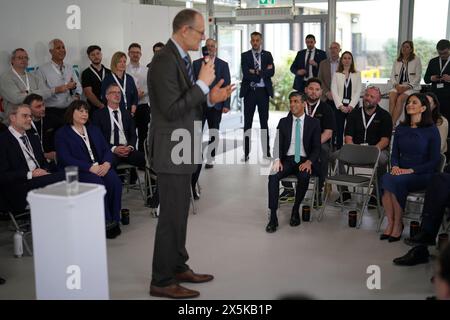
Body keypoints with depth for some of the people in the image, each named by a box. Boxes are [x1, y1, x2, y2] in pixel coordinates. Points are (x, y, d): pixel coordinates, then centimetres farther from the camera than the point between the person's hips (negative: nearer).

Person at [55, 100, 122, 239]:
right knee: (98, 183, -33)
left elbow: (107, 150, 15)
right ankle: (105, 222, -24)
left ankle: (114, 220, -21)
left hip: (100, 167, 4)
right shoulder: (62, 134, 5)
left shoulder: (94, 130, 23)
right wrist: (90, 167, -19)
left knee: (114, 181, -27)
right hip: (78, 171, -4)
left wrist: (107, 163, -10)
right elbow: (66, 159, -8)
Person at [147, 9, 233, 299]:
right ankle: (162, 281, 9)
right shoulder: (165, 61, -18)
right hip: (171, 151, -10)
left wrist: (210, 98, 3)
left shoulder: (181, 58, 13)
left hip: (182, 150, 10)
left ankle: (178, 267, 32)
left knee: (180, 212, 18)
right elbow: (171, 110, -24)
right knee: (172, 215, -2)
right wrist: (202, 84, -20)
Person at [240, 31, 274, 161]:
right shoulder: (245, 55, 3)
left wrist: (256, 72, -12)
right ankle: (246, 153, 6)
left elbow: (271, 72, -6)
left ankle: (266, 152, 10)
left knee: (264, 121, 6)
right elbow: (246, 73, -10)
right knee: (247, 122, 2)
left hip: (263, 91, 1)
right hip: (249, 91, -1)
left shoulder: (267, 55, 7)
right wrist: (263, 72, -11)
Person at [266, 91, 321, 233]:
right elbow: (278, 144, 6)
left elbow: (317, 147, 2)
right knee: (273, 176, -29)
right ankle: (273, 217, -26)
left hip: (305, 160, -2)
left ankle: (295, 211, -14)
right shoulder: (283, 122, 12)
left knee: (304, 176, -35)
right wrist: (277, 160, -15)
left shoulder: (313, 123, 6)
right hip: (287, 159, 2)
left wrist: (309, 162, -18)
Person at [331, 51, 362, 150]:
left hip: (352, 106, 0)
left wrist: (351, 105, -9)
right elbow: (334, 91, 2)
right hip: (339, 106, 0)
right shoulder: (336, 74, 9)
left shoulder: (357, 74, 9)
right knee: (339, 130, -1)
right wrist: (341, 106, -9)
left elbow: (358, 91, 2)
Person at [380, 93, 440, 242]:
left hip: (422, 175, -4)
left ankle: (398, 224, -19)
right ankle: (390, 223, -25)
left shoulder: (431, 130, -2)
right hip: (401, 172, 4)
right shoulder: (400, 129, 14)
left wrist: (411, 170, -16)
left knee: (396, 181, -34)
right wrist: (395, 166, -8)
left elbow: (434, 161, -5)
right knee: (385, 178, -30)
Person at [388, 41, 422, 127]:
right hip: (398, 86, 3)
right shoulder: (397, 61, 17)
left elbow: (418, 77, -3)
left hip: (412, 87, -3)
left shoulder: (416, 59, 4)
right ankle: (390, 122, -34)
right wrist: (396, 85, -7)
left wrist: (407, 87, -15)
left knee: (400, 99, -31)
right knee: (392, 96, -29)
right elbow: (392, 75, 13)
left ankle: (392, 123, -34)